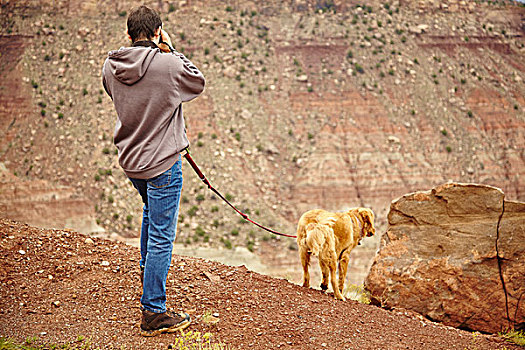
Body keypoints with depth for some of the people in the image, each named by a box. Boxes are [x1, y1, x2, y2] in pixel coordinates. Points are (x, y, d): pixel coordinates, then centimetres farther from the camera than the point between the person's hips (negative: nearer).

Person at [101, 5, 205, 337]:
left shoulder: (111, 66, -4)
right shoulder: (170, 65, -19)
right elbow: (198, 84, 0)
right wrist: (172, 50, 3)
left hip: (130, 160, 7)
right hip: (162, 162, -7)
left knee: (151, 212, 33)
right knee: (162, 236, -2)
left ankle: (147, 271, 53)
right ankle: (153, 312, 1)